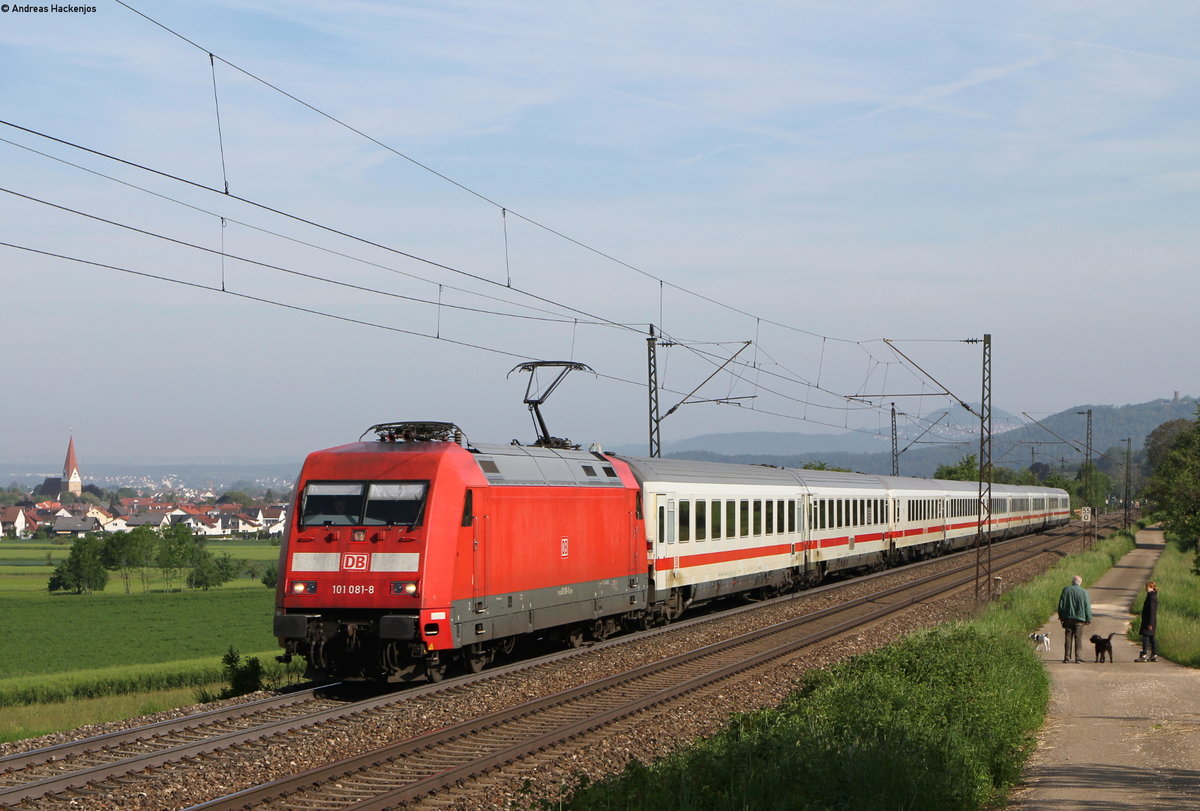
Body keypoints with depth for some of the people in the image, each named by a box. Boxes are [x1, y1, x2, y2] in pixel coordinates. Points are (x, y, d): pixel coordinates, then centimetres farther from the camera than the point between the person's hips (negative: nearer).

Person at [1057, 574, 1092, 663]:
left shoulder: (1066, 590, -1)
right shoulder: (1084, 592, -5)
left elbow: (1061, 604, 2)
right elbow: (1087, 606, -1)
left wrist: (1061, 616, 13)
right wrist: (1089, 619, 6)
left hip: (1068, 618, 1)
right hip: (1079, 619, -1)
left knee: (1068, 638, 5)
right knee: (1078, 639, 3)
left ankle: (1067, 657, 4)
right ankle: (1078, 657, -3)